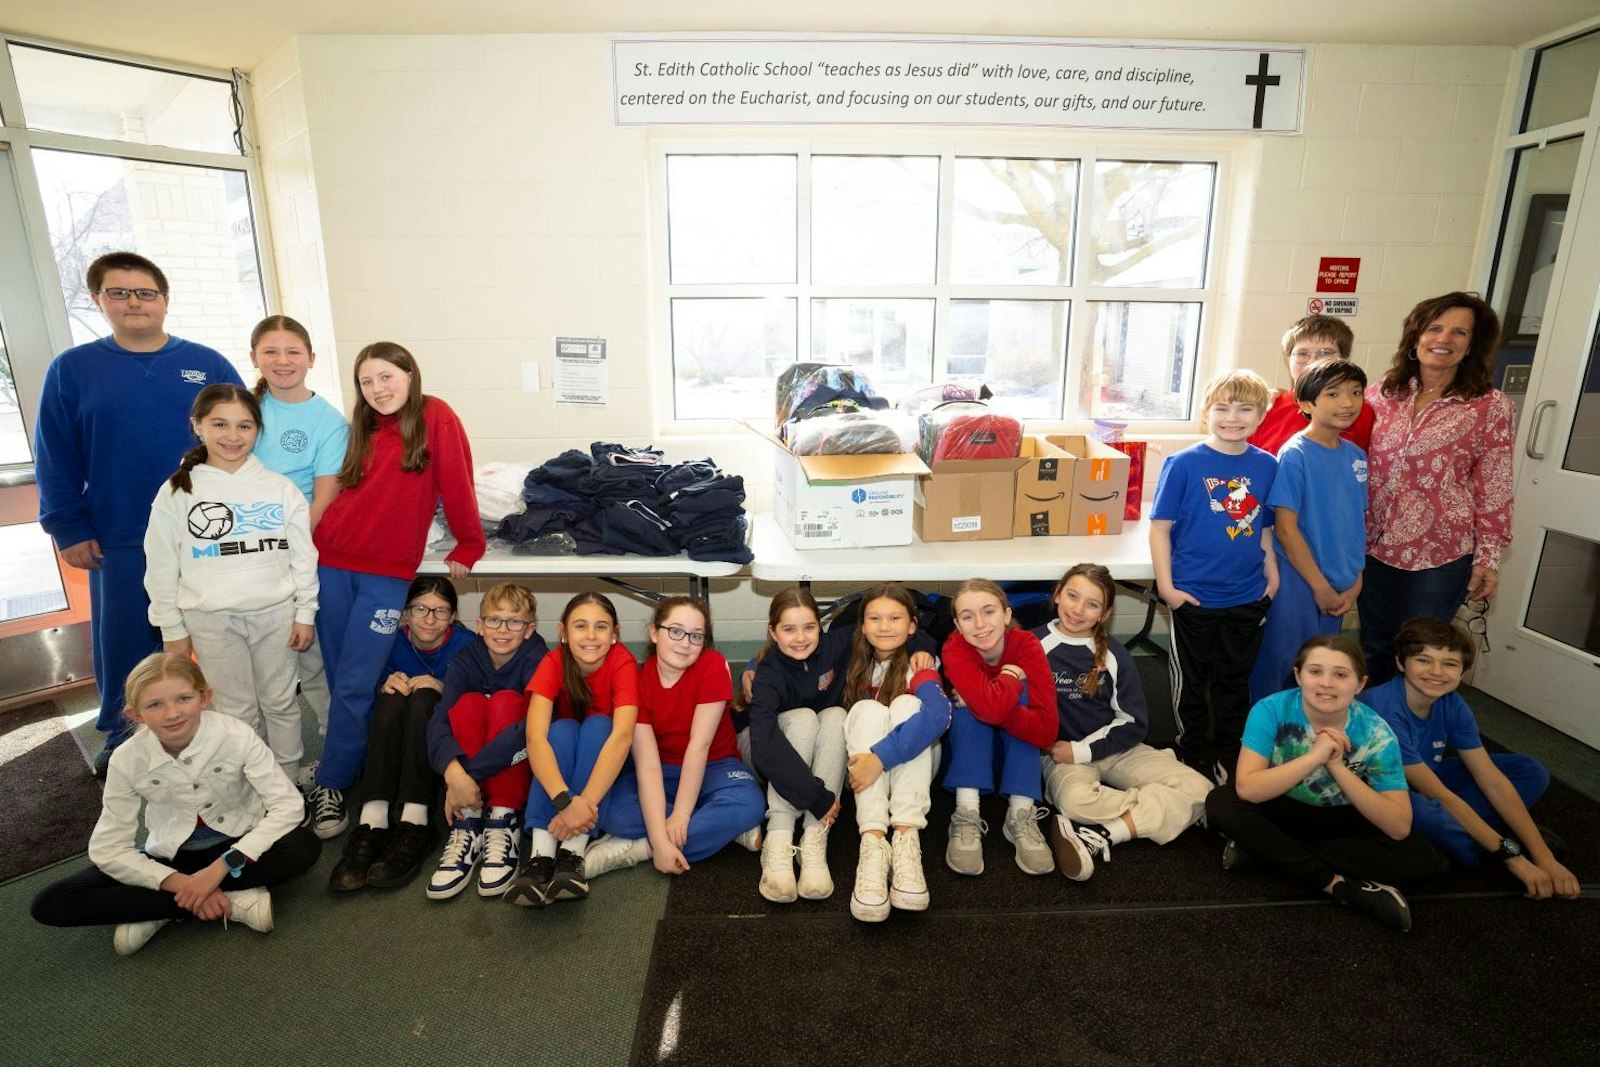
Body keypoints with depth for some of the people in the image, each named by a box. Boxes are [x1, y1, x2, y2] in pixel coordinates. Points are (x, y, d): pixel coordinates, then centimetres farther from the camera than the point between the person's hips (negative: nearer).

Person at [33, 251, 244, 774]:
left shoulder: (208, 365, 0)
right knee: (123, 645, 12)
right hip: (118, 544, 1)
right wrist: (69, 530, -2)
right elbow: (55, 460, 3)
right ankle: (123, 737, 33)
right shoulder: (72, 369, 2)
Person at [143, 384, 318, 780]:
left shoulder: (280, 488, -1)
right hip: (212, 619, 0)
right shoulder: (176, 493, -1)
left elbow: (303, 557, 2)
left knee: (281, 703, 12)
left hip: (276, 613, 1)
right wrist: (172, 630, 2)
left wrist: (305, 613, 0)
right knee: (237, 711, 9)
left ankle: (289, 782, 27)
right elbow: (162, 568, 2)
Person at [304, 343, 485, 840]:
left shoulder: (435, 417, -6)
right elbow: (341, 490, 19)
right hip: (333, 562, 5)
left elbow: (457, 485, -7)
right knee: (341, 683, 10)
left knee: (355, 687, -2)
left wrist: (468, 547, -7)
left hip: (387, 573, -5)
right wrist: (311, 542, 10)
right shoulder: (362, 428, 12)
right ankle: (356, 760, 26)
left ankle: (330, 785, 13)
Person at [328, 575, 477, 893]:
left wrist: (443, 690, -28)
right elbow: (370, 708, 2)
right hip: (394, 749, 2)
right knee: (393, 698, -28)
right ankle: (371, 825, -42)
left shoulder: (467, 644, -9)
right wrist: (384, 689, -21)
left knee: (423, 699, -31)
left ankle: (412, 826, -42)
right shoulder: (393, 643, -3)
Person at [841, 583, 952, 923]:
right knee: (868, 709, -26)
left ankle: (907, 838, -39)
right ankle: (873, 842, -41)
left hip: (914, 762, -2)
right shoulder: (854, 664, -3)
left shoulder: (919, 666, -14)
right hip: (862, 766, 2)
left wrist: (882, 756, -43)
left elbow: (938, 714, -35)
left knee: (906, 704, -27)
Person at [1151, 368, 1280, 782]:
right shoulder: (1184, 464, -12)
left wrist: (1272, 577, 7)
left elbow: (1266, 529, 11)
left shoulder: (1267, 465, 1)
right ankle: (1193, 756, 30)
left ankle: (1228, 756, 36)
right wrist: (1166, 585, -14)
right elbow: (1160, 527, -11)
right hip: (1194, 597, -4)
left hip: (1248, 597, 4)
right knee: (1191, 682, 12)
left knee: (1235, 681, 18)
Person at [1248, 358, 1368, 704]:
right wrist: (1321, 587, -13)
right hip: (1297, 581, -6)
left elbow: (1357, 523, 10)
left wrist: (1355, 584, 2)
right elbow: (1286, 529, -16)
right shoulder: (1294, 455, -15)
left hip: (1339, 587, 7)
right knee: (1278, 665, 4)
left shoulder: (1356, 456, 4)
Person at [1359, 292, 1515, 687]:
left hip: (1440, 555, -3)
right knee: (1373, 649, 17)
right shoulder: (1382, 392, 1)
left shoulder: (1492, 407, -6)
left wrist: (1488, 558, -6)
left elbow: (1494, 489, -5)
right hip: (1374, 547, 3)